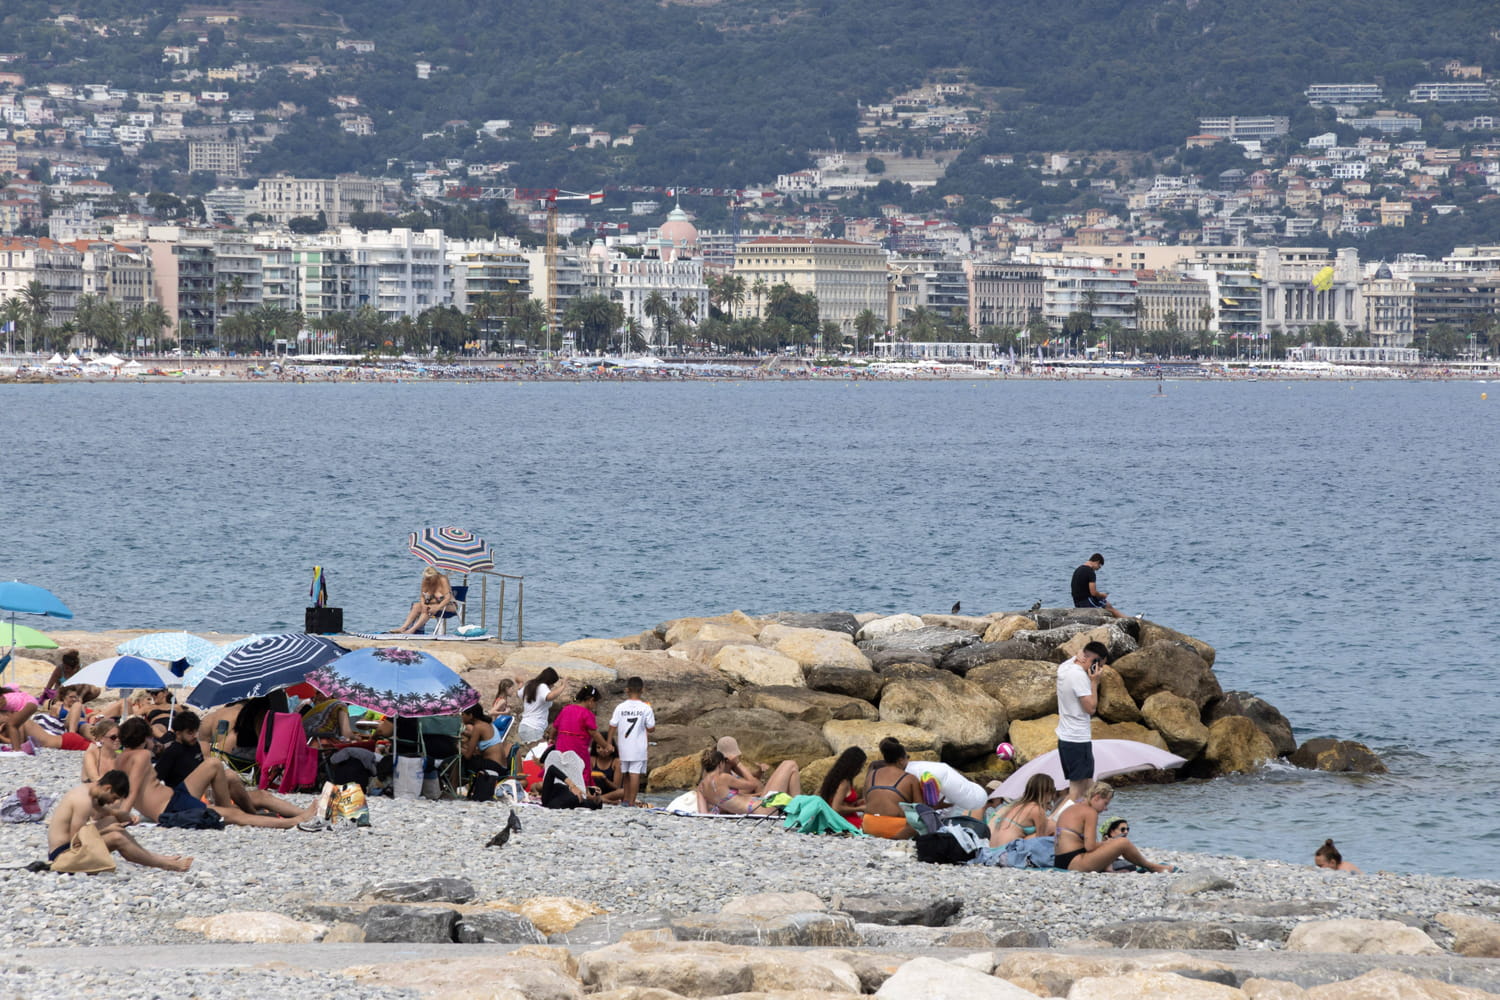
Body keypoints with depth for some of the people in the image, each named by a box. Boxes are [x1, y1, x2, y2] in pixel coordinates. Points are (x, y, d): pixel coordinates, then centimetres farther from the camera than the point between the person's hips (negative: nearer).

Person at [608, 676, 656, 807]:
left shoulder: (620, 707, -2)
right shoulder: (646, 708, -7)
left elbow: (612, 727, -2)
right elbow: (651, 729, -5)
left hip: (623, 746, 3)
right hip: (639, 747, -3)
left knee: (625, 773, 16)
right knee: (635, 773, -3)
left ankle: (626, 800, 23)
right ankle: (632, 802, -7)